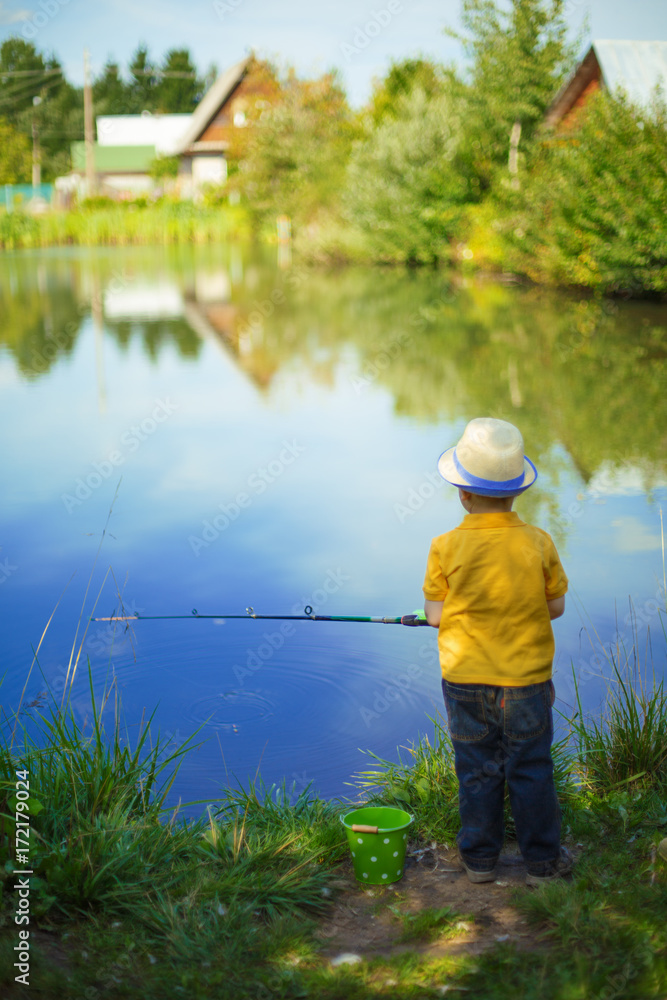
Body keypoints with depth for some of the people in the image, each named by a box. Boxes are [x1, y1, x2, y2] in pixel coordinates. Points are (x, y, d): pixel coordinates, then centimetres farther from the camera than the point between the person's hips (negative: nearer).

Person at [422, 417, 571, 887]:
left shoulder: (446, 548, -14)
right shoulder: (538, 543, -12)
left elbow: (435, 614, -7)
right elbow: (556, 605, -2)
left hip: (465, 679, 0)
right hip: (526, 679, 0)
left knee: (477, 770, 13)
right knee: (531, 771, 12)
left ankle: (480, 859, 24)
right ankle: (543, 861, 22)